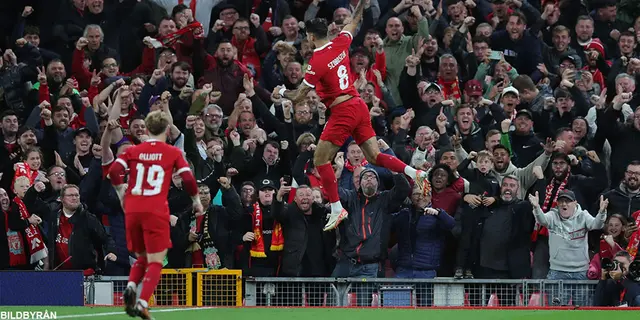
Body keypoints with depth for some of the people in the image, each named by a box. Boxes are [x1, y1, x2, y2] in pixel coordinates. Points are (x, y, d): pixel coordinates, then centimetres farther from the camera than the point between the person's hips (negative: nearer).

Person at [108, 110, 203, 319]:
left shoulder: (133, 151, 10)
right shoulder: (173, 153, 4)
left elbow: (114, 171, -2)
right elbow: (188, 179, -3)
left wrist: (121, 193, 13)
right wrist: (196, 200, 13)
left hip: (132, 210, 3)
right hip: (156, 212, -3)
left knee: (142, 257, 21)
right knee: (155, 262, 2)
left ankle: (131, 286, -6)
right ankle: (142, 303, -17)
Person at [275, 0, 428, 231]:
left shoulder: (317, 61, -15)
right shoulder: (341, 44, 3)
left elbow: (298, 97, -9)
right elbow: (354, 21, 23)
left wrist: (281, 93, 10)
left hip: (342, 112, -8)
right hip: (359, 106, 8)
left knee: (320, 160, 0)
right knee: (374, 157, 10)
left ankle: (337, 209, -3)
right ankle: (415, 173, -8)